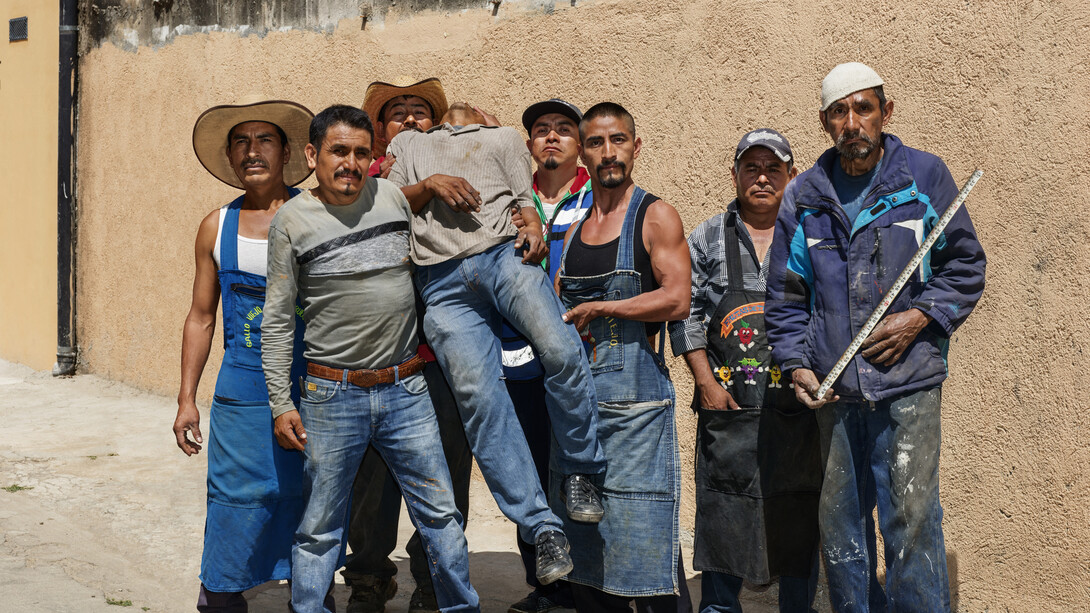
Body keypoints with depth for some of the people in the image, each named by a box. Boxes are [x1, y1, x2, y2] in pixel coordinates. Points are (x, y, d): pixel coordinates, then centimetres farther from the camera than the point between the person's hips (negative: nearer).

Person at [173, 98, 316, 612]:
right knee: (240, 497, 0)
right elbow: (201, 318, 14)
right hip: (243, 390, 1)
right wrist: (186, 399, 10)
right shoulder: (217, 227, 9)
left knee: (310, 497, 4)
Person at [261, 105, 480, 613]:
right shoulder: (292, 221, -3)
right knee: (320, 528, 5)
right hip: (332, 395, -3)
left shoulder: (392, 197, 4)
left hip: (406, 389, 3)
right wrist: (281, 405, -4)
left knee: (440, 512, 9)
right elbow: (277, 319, -1)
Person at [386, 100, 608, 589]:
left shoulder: (504, 138, 25)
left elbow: (525, 200, 16)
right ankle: (542, 529, -13)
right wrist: (429, 185, 1)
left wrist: (534, 229, -6)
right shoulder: (408, 146, 30)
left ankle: (578, 472, -5)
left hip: (502, 254, 0)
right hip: (442, 281, 1)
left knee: (561, 350, -26)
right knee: (477, 393, -16)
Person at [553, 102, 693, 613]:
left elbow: (676, 300, -13)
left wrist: (598, 309, -9)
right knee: (584, 549, 9)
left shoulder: (655, 217, -1)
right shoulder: (574, 229, 17)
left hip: (636, 396, -6)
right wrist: (566, 332, -1)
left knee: (644, 542, -7)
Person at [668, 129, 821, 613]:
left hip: (796, 405, 0)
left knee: (798, 517, 5)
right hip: (728, 406, 0)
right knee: (721, 515, 2)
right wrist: (707, 384, -4)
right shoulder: (706, 240, 8)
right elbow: (686, 315, 5)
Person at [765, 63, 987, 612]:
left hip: (909, 381, -3)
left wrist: (921, 317, -8)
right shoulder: (803, 196, 9)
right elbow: (785, 295, 14)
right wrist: (797, 365, 2)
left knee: (912, 520, -7)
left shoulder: (925, 176, 3)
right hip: (835, 388, 3)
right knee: (839, 523, 10)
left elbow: (965, 266, 8)